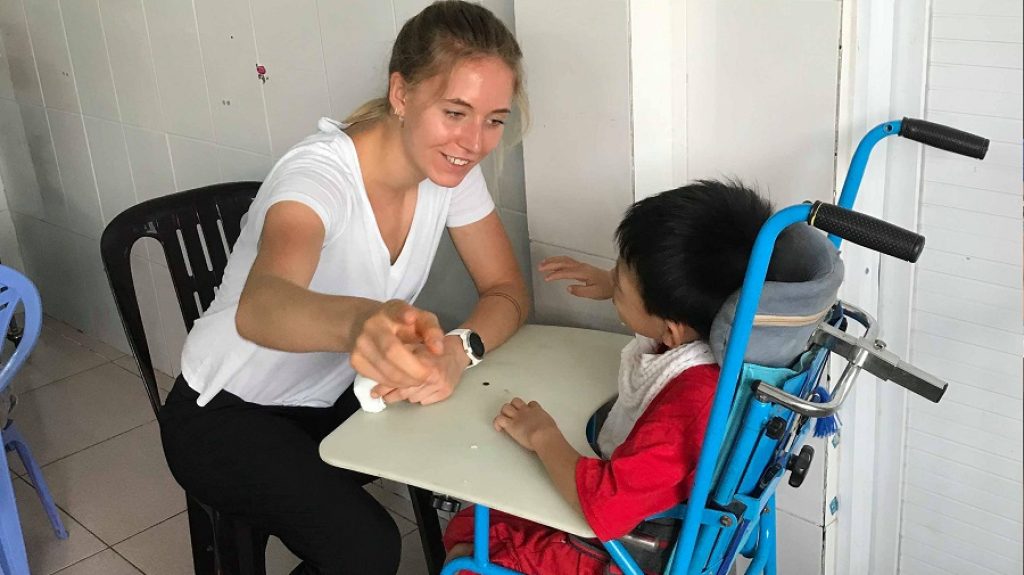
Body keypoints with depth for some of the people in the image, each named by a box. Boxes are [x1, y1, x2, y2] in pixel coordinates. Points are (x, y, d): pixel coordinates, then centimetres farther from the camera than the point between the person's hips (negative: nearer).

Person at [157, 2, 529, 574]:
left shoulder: (451, 167, -12)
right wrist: (358, 321, -74)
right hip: (227, 414, -6)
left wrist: (459, 351, -30)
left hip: (334, 398, 6)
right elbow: (258, 307, -51)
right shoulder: (319, 174, -32)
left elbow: (507, 293, -7)